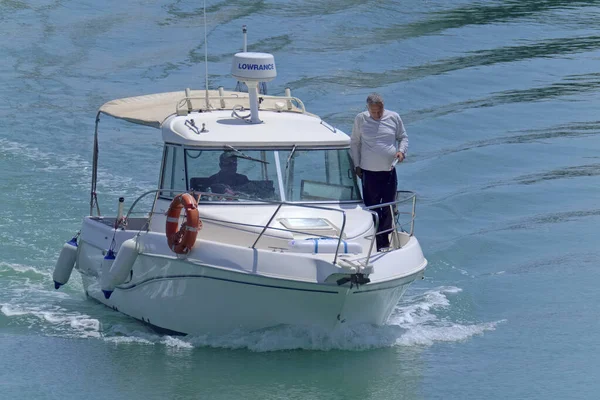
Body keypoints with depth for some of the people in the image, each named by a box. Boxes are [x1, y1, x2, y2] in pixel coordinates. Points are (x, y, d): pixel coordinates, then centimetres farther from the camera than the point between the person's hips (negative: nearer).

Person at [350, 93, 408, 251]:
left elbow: (403, 137, 13)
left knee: (388, 209, 6)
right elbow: (354, 143, 9)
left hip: (389, 171, 1)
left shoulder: (394, 118, 1)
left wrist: (401, 151, -7)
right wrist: (357, 165, 5)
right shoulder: (361, 119, -1)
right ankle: (376, 244, 9)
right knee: (372, 210, 2)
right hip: (369, 172, -1)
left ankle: (385, 242, 17)